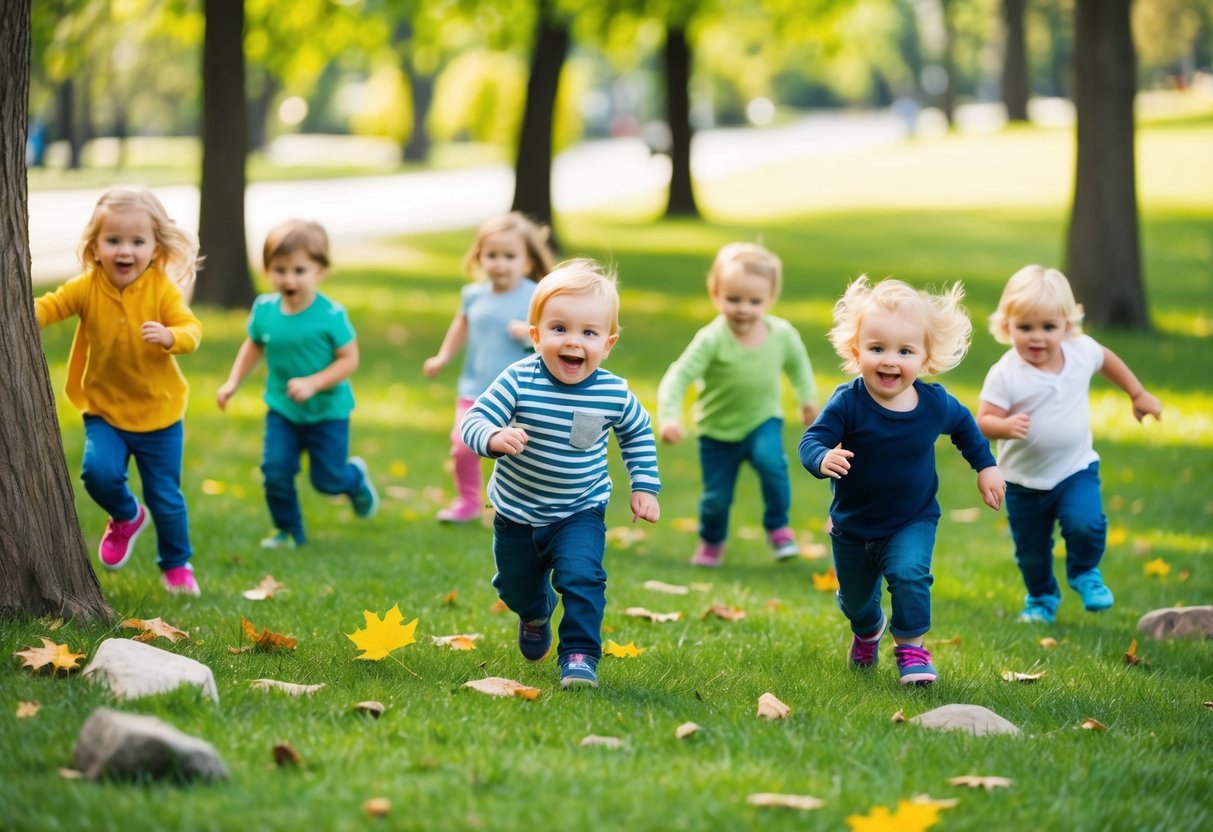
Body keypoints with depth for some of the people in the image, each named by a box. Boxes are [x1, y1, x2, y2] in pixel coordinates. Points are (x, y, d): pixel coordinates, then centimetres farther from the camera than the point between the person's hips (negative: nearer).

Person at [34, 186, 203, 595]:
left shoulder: (163, 289, -13)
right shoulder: (87, 288, -10)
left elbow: (192, 330, -19)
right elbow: (49, 307, -16)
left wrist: (169, 336, -41)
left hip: (159, 413, -1)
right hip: (104, 411, 1)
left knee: (165, 496, 9)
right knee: (98, 471, -23)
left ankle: (176, 564, 34)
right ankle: (126, 516, 12)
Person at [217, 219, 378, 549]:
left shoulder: (331, 315, -22)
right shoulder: (264, 309, -10)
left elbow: (349, 360, -19)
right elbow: (253, 345, 9)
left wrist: (312, 383, -29)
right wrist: (233, 382, 2)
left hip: (327, 411, -3)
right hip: (282, 409, 3)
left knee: (327, 479, 6)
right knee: (275, 470, -9)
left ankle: (356, 478, 42)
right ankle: (288, 530, 13)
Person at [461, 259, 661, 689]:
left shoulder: (614, 394, -16)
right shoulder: (518, 381, -23)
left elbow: (638, 433, 4)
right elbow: (474, 421, -26)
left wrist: (644, 486, 0)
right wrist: (495, 438, -48)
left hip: (580, 513, -1)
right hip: (517, 513, 1)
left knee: (582, 577, -24)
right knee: (517, 587, 21)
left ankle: (580, 655, -8)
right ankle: (536, 616, 56)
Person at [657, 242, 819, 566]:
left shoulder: (782, 333, -15)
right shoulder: (712, 339, -26)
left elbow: (798, 364, 8)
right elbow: (679, 376, -29)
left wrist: (808, 398, 16)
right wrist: (669, 416, -41)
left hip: (763, 421, 1)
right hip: (718, 430, -1)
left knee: (771, 461, -28)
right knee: (717, 497, 5)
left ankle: (778, 527, -5)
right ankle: (711, 543, 37)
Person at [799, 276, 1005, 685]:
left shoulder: (935, 403, -14)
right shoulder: (848, 403, -24)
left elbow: (964, 426, 8)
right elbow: (812, 439, -26)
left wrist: (985, 467, 10)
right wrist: (823, 459, -48)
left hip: (912, 521, -1)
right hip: (853, 525, 1)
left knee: (909, 573, -28)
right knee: (855, 598, 19)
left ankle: (911, 647, -6)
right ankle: (868, 629, 55)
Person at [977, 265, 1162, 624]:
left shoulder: (1082, 351, -9)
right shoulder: (1005, 375, -21)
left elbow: (1108, 360, 13)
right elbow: (983, 421, -20)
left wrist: (1139, 395, 19)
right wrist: (1006, 427, -41)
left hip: (1076, 469, 1)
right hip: (1024, 481, -1)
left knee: (1085, 524, -23)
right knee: (1031, 550, 11)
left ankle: (1085, 573, 9)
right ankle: (1041, 598, 41)